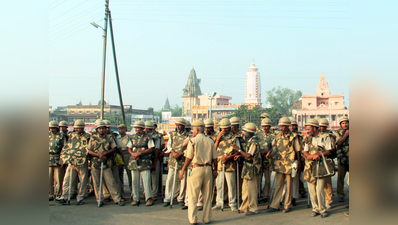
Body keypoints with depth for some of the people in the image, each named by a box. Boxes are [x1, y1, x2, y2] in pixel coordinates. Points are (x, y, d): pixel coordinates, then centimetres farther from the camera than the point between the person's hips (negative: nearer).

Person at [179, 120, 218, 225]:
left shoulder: (193, 140, -5)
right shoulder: (210, 141, 6)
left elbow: (188, 158, -6)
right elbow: (215, 158, 7)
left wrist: (183, 170, 3)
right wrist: (215, 170, 19)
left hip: (196, 169, -4)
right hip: (208, 169, 4)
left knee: (193, 196, 3)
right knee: (207, 195, 11)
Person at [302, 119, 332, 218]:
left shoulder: (325, 137, 2)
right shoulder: (308, 139, 15)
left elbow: (328, 151, -3)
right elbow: (305, 152, 8)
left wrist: (318, 155, -19)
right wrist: (310, 156, -14)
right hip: (309, 166, 4)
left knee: (319, 189, -10)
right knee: (311, 189, 3)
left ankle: (322, 209, 2)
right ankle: (315, 208, 13)